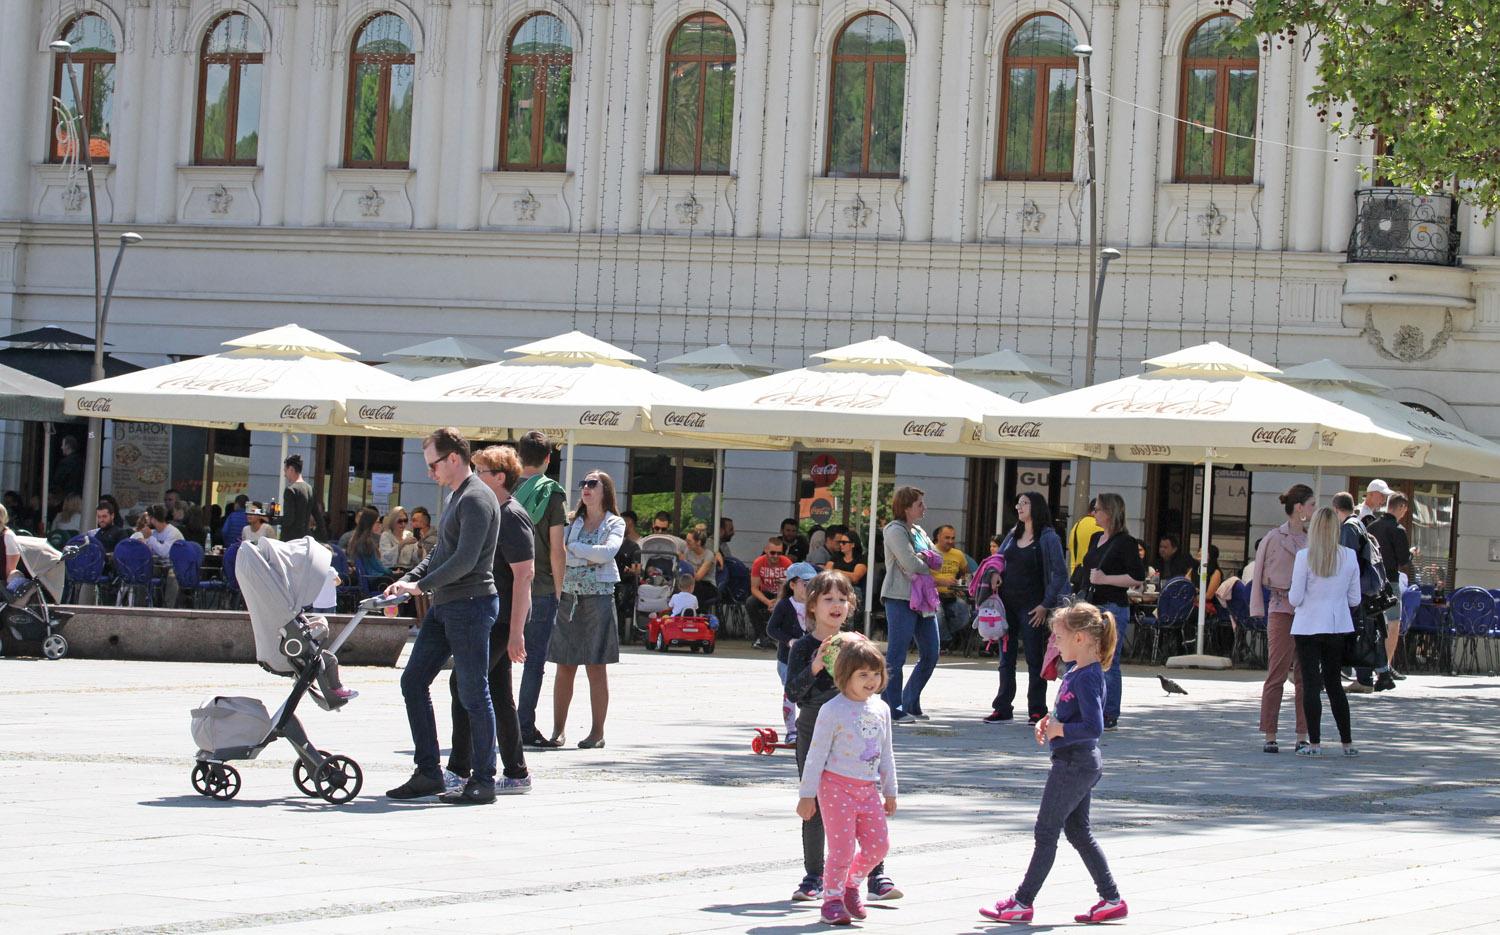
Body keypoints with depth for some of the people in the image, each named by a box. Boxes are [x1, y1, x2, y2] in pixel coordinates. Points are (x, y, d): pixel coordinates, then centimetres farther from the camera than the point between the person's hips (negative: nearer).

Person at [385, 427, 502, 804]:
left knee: (473, 694, -5)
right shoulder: (456, 497, 19)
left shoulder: (476, 499, -13)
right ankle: (428, 773, 10)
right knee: (413, 681, 8)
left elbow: (466, 560, -21)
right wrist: (407, 579, 11)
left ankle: (483, 780, 1)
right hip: (444, 606, 10)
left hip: (471, 605, -10)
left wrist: (421, 586, -17)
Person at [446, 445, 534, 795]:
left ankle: (459, 769, -8)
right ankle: (515, 773, 12)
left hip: (501, 620, -10)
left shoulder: (511, 517, -14)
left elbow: (523, 575, -19)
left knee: (464, 684, -10)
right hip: (490, 618, 10)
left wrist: (516, 631, -23)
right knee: (498, 694, 9)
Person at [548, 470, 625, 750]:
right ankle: (558, 729, 7)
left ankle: (597, 732, 1)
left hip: (598, 598, -3)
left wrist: (573, 548, -10)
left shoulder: (615, 524, 5)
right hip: (568, 597, 3)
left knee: (596, 668, -2)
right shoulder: (572, 521, 14)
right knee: (564, 667, 3)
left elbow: (608, 552, -14)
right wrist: (588, 558, -12)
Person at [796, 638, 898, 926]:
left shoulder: (881, 709, 9)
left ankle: (851, 884, 25)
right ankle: (832, 899, 9)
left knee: (878, 844, 2)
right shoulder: (833, 710, -10)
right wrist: (807, 794, -8)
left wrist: (890, 791, 19)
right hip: (837, 786, -6)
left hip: (868, 788, 6)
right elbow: (816, 753, -8)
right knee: (842, 848, -7)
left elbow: (886, 753, 18)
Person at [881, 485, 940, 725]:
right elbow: (911, 564, -18)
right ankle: (893, 709, -4)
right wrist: (928, 567, 1)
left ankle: (910, 705, 19)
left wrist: (922, 560, -9)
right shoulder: (896, 531, -8)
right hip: (900, 598, -9)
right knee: (896, 655, -7)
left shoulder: (919, 532, 20)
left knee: (930, 655, 9)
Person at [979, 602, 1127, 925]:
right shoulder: (1077, 671, 9)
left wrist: (1059, 729, -18)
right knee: (1078, 831, 15)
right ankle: (1111, 900, 17)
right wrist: (1049, 722, 6)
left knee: (1046, 831, -1)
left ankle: (1023, 902, 8)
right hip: (1084, 764, 10)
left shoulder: (1087, 678, -22)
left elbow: (1094, 727, -28)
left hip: (1073, 764, -10)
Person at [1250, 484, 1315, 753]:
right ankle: (1270, 736, -1)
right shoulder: (1274, 538, -3)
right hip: (1282, 609, -5)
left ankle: (1302, 736, 9)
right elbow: (1258, 576, 0)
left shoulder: (1312, 539, 11)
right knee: (1277, 674, -5)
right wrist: (1258, 610, -5)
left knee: (1305, 675, 5)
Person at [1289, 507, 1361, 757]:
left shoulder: (1305, 556, -11)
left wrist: (1291, 595, 12)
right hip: (1338, 626, 4)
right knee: (1334, 683, 14)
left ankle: (1315, 743, -2)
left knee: (1311, 684, 1)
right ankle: (1347, 743, 14)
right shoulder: (1349, 556, -1)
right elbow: (1354, 599, 4)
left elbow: (1295, 598, -10)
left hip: (1308, 626, -4)